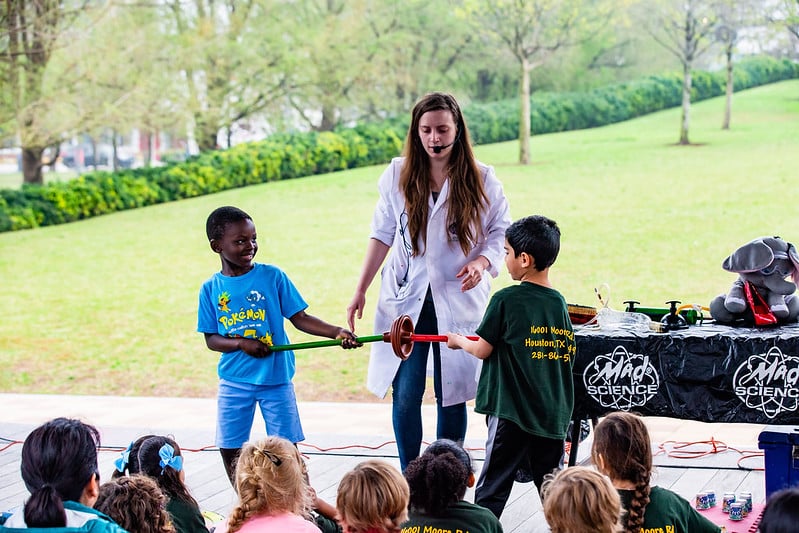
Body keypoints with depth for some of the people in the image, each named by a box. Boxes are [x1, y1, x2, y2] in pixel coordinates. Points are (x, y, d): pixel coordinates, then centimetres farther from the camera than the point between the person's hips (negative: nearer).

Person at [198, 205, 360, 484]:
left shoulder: (272, 276, -5)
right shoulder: (211, 288, -1)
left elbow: (300, 318, -6)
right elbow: (211, 339, 0)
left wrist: (337, 332, -19)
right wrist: (242, 343, -18)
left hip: (276, 378, -2)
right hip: (234, 381, 2)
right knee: (229, 449, 7)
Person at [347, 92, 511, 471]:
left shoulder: (481, 179, -1)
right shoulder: (398, 174, 2)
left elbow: (501, 233, 6)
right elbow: (382, 234, 9)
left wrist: (482, 262, -15)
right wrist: (360, 291, 8)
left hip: (458, 301, 0)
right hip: (405, 298, 1)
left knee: (452, 395, 4)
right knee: (405, 394, -4)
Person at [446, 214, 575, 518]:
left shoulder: (506, 300, -11)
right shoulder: (559, 302, 6)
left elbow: (483, 350, -6)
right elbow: (567, 358, 13)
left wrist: (458, 341, 14)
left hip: (511, 413, -5)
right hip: (553, 415, 5)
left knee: (492, 487, 3)